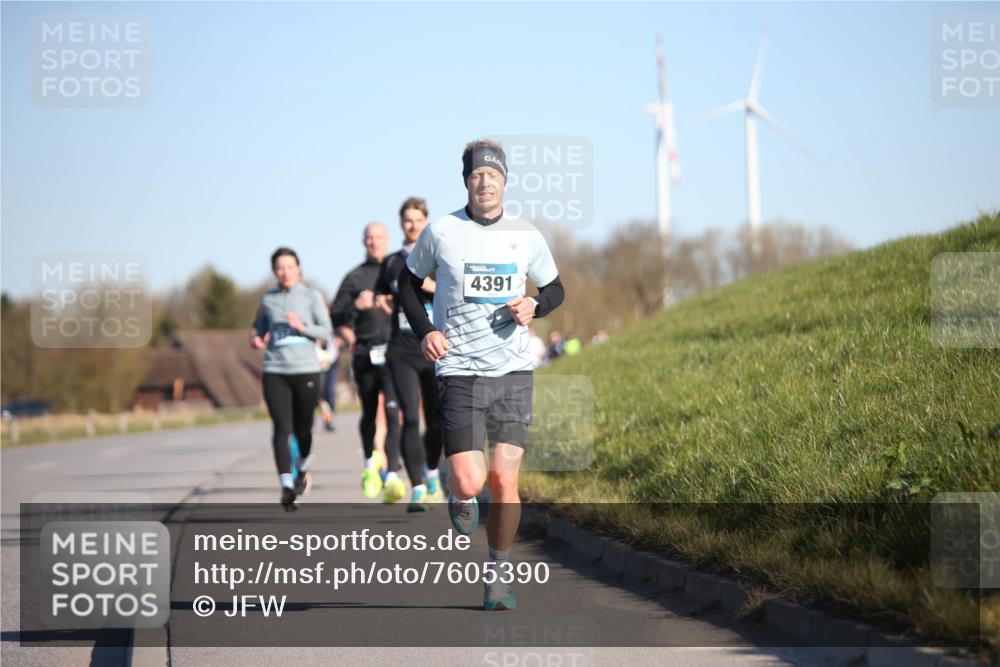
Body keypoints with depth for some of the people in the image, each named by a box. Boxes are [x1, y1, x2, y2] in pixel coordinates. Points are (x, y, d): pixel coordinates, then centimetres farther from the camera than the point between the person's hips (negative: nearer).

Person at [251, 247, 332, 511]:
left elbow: (326, 332, 0)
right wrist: (256, 339, 2)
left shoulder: (311, 296, 5)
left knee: (303, 427, 7)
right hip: (275, 371, 1)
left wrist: (303, 327, -16)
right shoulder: (268, 299, 11)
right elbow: (258, 327, 25)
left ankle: (303, 469, 37)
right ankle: (286, 485, -16)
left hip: (306, 370, -1)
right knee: (282, 428, -12)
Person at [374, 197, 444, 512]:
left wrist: (434, 287, -19)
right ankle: (417, 490, -14)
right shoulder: (391, 263, 10)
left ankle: (431, 468, 37)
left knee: (437, 421, 6)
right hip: (401, 353, 1)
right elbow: (380, 292, 26)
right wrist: (380, 300, 3)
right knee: (410, 418, -13)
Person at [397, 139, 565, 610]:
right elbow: (408, 282, 14)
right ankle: (457, 495, 26)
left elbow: (554, 288, 20)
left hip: (512, 371, 2)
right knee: (470, 481, -13)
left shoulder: (527, 236, 6)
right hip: (458, 372, -2)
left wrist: (534, 306, -2)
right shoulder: (440, 232, 0)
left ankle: (498, 575, 14)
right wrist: (425, 331, -2)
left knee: (504, 478, -4)